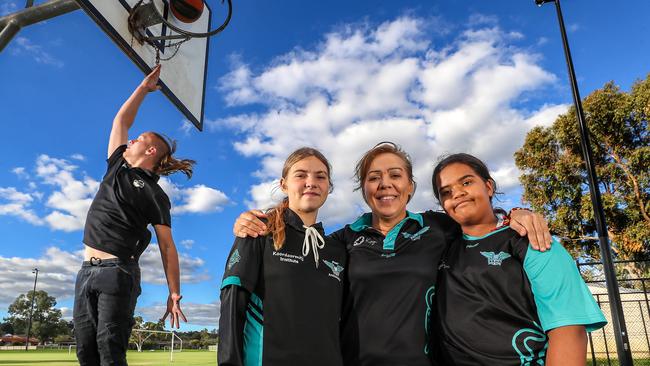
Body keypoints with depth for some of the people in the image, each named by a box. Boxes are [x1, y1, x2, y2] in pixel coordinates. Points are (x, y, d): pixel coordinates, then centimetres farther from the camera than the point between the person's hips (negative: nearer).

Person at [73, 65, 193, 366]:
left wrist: (174, 294, -9)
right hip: (86, 271, 6)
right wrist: (143, 88, 25)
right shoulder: (117, 167, 16)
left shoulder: (155, 195, -2)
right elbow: (121, 120, 23)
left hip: (118, 273, -6)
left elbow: (167, 247, -4)